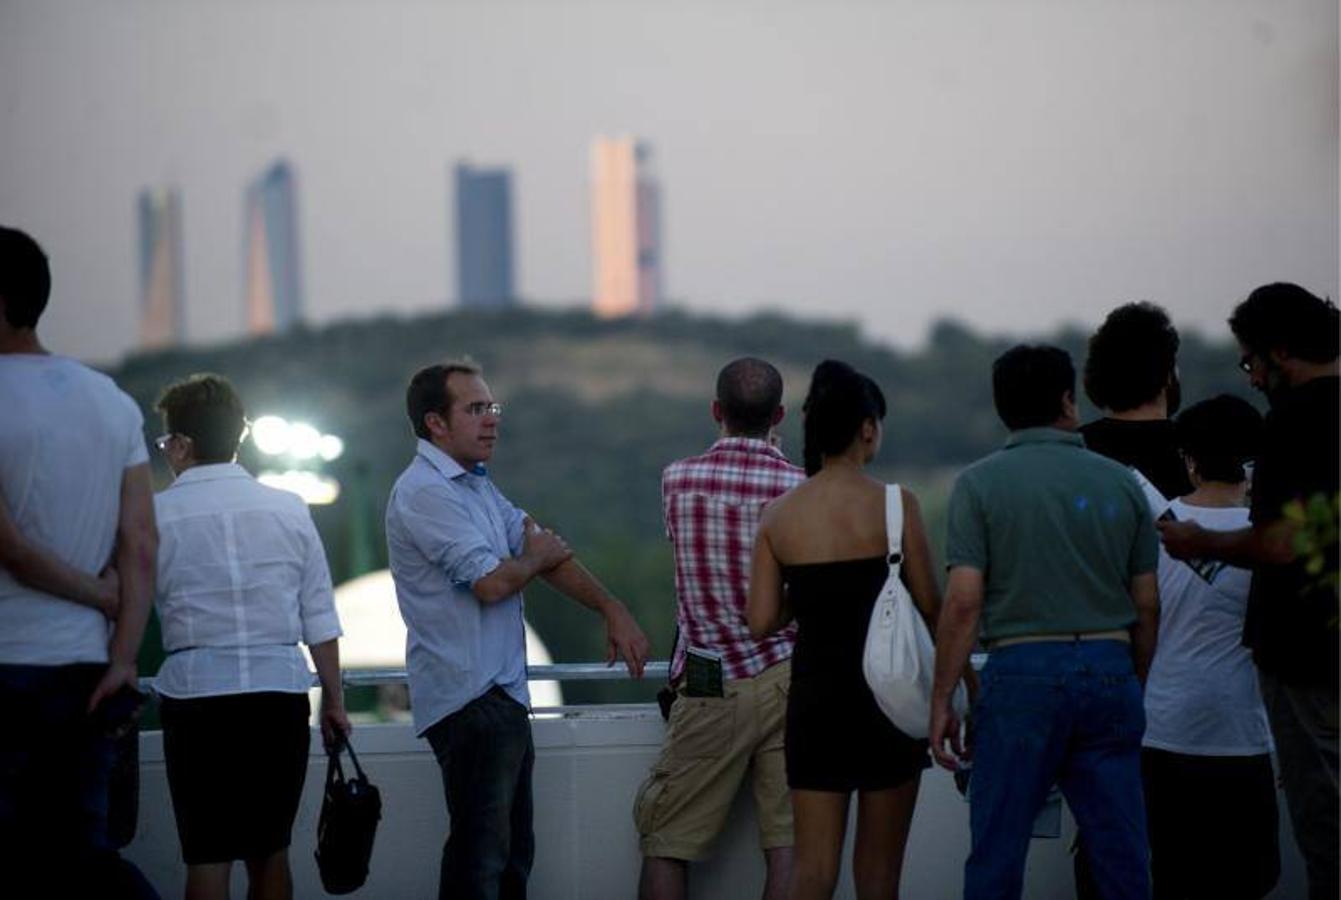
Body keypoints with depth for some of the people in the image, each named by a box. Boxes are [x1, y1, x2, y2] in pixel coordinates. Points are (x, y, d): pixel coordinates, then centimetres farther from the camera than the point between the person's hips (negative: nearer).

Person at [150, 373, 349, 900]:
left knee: (207, 857, -1)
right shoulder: (288, 510, 6)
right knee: (270, 852, 13)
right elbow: (320, 619, 7)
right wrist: (333, 700, 14)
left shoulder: (157, 515, -3)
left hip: (196, 694, -3)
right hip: (282, 693, 3)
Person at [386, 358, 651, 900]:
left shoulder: (476, 486, 17)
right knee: (481, 855, -10)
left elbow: (544, 548, 12)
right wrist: (536, 556, 0)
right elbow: (490, 582, -21)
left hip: (501, 695, 10)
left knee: (511, 853, 14)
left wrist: (612, 610, 3)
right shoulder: (424, 492, -14)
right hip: (469, 698, -10)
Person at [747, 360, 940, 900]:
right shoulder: (895, 504, -10)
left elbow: (762, 621, 0)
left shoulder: (779, 514, 0)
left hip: (815, 693, 2)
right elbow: (929, 607, -8)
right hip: (885, 692, -2)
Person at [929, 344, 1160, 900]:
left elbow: (963, 603, -8)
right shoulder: (1121, 483, 9)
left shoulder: (980, 483, -1)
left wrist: (942, 702, -3)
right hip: (1110, 671, 3)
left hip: (1022, 670, -3)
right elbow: (1148, 607, 10)